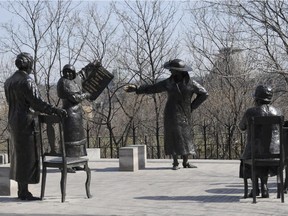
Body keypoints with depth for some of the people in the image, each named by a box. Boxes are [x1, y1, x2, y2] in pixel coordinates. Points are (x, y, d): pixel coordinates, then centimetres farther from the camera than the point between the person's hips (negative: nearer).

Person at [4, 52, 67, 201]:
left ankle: (21, 190, 18)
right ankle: (24, 192, 1)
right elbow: (37, 103, -22)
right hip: (26, 123, -9)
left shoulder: (9, 81, 11)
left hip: (13, 122, 9)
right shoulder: (27, 81, -17)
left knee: (19, 156, 13)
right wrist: (56, 110, -22)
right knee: (27, 157, -3)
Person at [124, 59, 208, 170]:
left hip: (184, 115, 0)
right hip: (171, 114, 0)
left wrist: (192, 107, 0)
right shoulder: (168, 82, 1)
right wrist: (136, 89, 1)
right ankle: (175, 163, 3)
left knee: (185, 136, 2)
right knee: (173, 136, -3)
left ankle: (186, 162, 11)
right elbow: (152, 88, 7)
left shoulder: (190, 82, -4)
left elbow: (204, 94, 1)